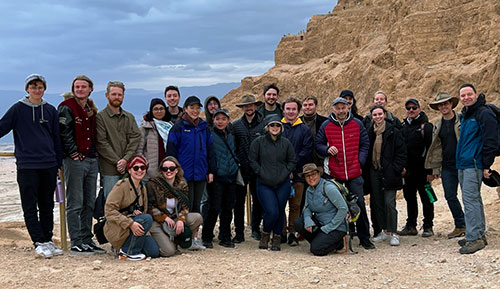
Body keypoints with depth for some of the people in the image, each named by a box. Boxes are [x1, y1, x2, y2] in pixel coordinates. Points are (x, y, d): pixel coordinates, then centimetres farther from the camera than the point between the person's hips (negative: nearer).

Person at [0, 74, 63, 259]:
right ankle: (39, 243, -1)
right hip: (26, 165, -3)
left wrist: (59, 163, 11)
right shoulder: (18, 109, 2)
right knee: (30, 207, -4)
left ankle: (48, 240, 16)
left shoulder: (50, 110, 11)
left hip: (48, 165, 3)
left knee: (47, 206, 8)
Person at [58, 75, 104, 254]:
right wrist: (74, 154, -16)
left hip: (92, 160, 7)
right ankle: (76, 243, 2)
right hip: (75, 161, -7)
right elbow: (64, 134, -13)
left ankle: (87, 239, 18)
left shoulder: (92, 110, 17)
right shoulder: (67, 108, -5)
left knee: (89, 203, 10)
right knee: (75, 204, -3)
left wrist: (95, 152, 11)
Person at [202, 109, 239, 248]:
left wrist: (236, 167, 17)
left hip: (230, 178, 6)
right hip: (216, 178, -6)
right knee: (214, 208, -7)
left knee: (228, 208, 9)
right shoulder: (210, 135, -5)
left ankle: (225, 237, 19)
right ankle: (207, 238, 7)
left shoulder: (231, 136, 14)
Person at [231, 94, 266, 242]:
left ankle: (255, 228, 26)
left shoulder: (264, 124, 3)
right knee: (239, 201, 1)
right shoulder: (236, 125, 6)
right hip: (241, 169, 0)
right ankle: (239, 233, 9)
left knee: (258, 200, 9)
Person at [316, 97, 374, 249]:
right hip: (332, 174, 0)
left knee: (360, 205, 1)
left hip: (354, 173, 0)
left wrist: (360, 162, -2)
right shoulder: (326, 126, 3)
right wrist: (327, 149, -13)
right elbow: (318, 145, 8)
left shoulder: (357, 124, 5)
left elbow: (365, 145, 10)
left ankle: (364, 238, 13)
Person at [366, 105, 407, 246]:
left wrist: (397, 168, -12)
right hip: (374, 171, 5)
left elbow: (401, 152, -4)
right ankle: (384, 230, 22)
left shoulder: (393, 131, -4)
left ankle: (393, 233, 0)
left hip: (389, 172, -5)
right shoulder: (369, 132, 10)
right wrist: (366, 168, 7)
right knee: (377, 202, 9)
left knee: (389, 203, -8)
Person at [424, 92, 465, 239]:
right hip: (447, 167, 5)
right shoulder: (437, 125, 11)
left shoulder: (462, 121, -3)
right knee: (450, 196, 7)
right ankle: (460, 226, 20)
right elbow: (436, 148, 15)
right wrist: (436, 169, 13)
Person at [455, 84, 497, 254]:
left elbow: (491, 141, -14)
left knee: (470, 199, -13)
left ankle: (474, 238, -11)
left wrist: (486, 166, -16)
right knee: (474, 199, 14)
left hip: (474, 165, -9)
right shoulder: (464, 115, 18)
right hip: (463, 165, 9)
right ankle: (480, 235, 22)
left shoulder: (484, 114, -10)